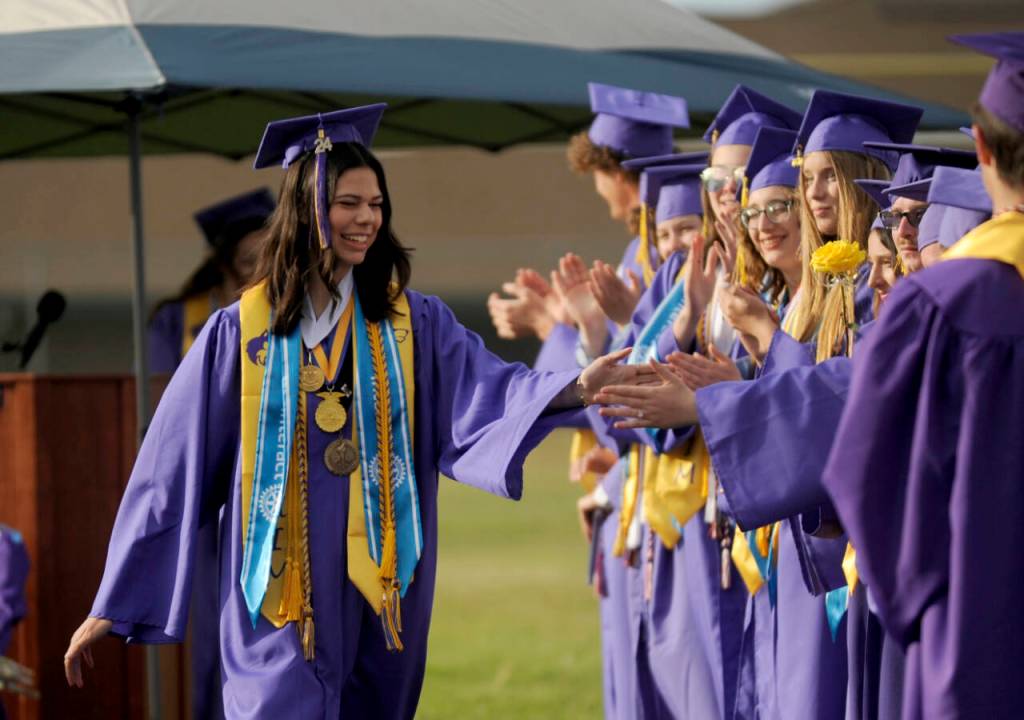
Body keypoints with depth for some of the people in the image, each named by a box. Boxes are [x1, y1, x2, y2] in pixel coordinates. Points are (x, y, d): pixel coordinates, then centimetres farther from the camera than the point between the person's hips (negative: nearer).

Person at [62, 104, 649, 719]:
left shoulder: (415, 322, 6)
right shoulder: (242, 332, 1)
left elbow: (485, 389, -12)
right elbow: (174, 471, 2)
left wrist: (576, 388, -34)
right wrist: (112, 605, 1)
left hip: (378, 586, 2)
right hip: (281, 594, -2)